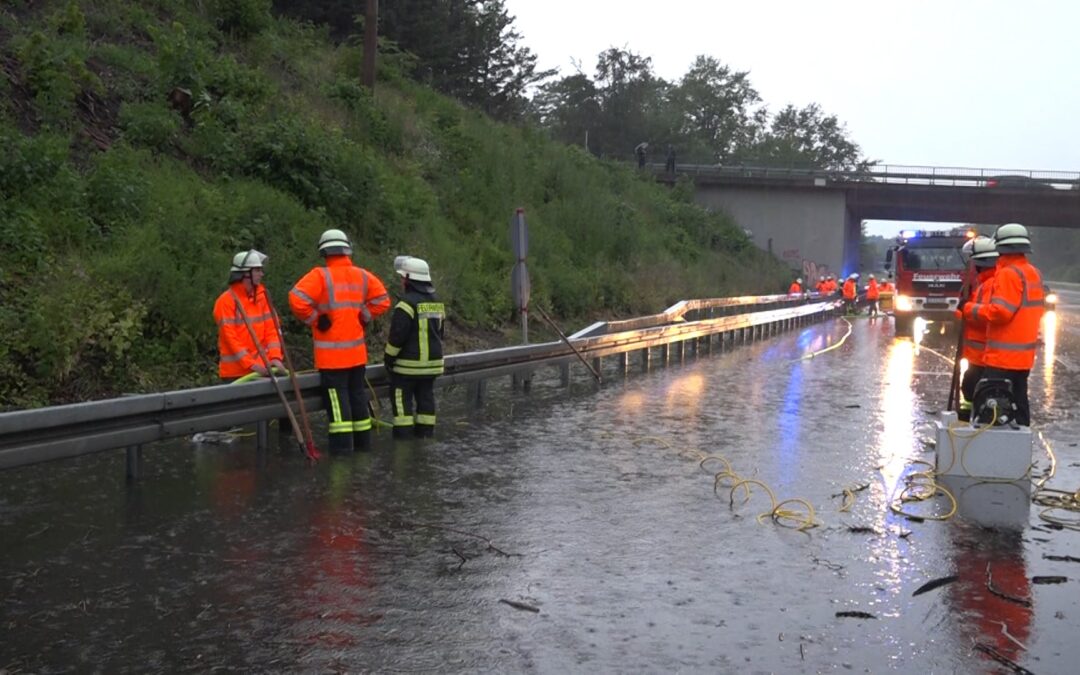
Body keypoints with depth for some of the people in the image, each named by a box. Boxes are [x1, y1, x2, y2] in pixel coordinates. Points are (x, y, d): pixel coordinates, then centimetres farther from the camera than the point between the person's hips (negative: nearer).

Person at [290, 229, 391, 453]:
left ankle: (342, 443, -6)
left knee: (337, 395, -3)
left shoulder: (321, 275, -12)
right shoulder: (362, 275, 3)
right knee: (358, 393, 15)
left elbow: (297, 299, -22)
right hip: (357, 351, 5)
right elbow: (382, 300, 8)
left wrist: (313, 319, -8)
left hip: (331, 352, -5)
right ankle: (362, 440, 23)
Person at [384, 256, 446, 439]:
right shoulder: (436, 302, 11)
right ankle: (425, 434, 16)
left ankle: (403, 435, -4)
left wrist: (388, 358, -6)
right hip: (433, 362, 8)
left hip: (408, 364, -8)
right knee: (426, 397, 12)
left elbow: (397, 336, -18)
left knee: (401, 399, -2)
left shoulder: (407, 303, -17)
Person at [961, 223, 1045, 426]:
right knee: (1018, 401, 15)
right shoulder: (1033, 273, 13)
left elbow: (999, 312, -22)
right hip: (1024, 354, 9)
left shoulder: (1009, 274, -16)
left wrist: (969, 309, -12)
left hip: (1004, 355, -9)